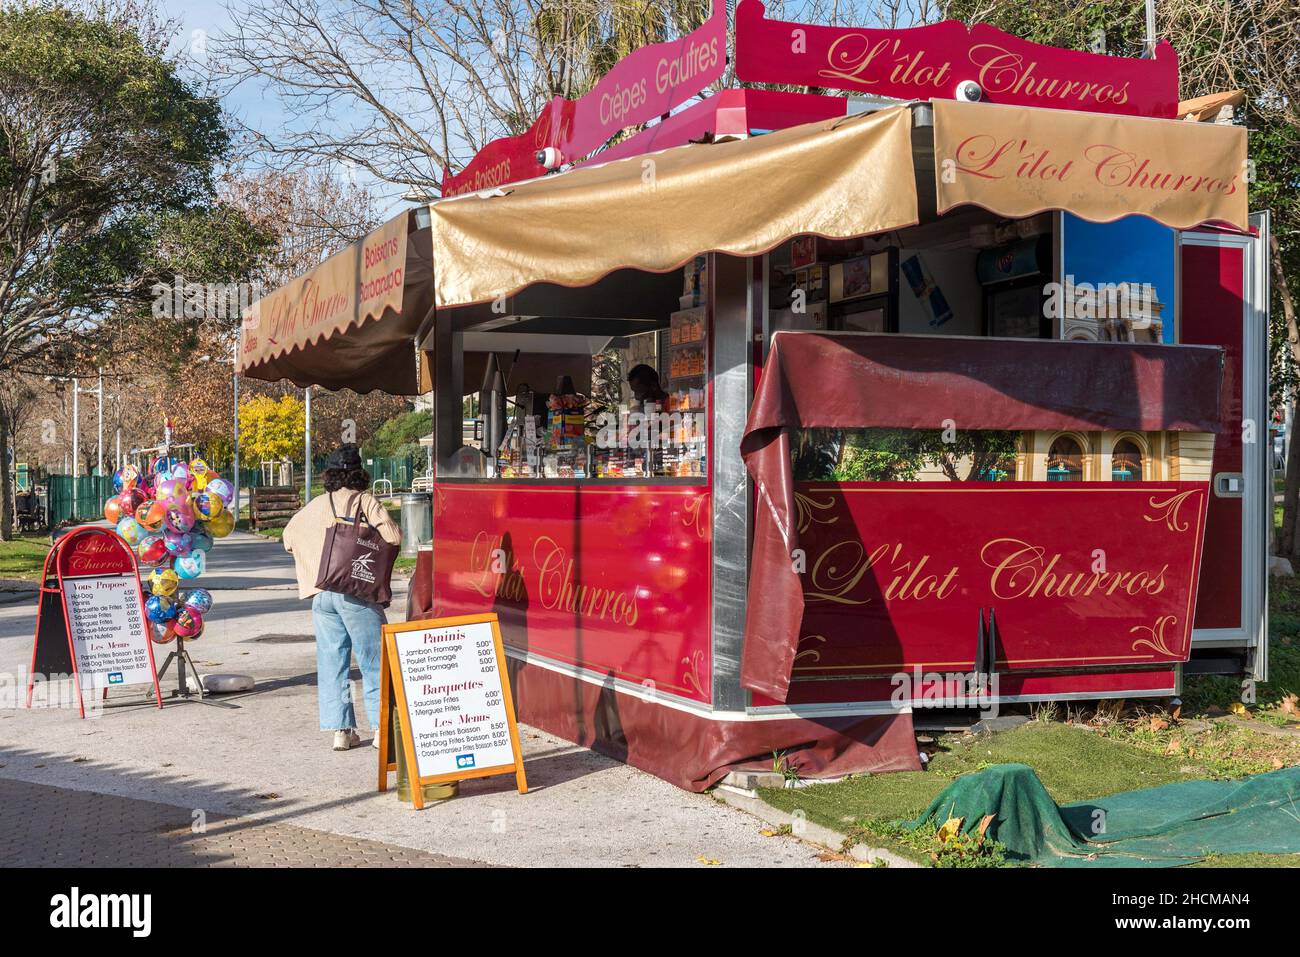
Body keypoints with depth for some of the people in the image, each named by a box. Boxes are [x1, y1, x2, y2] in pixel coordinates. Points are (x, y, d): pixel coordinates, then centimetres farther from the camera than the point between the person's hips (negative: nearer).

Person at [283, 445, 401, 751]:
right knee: (373, 660, 4)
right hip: (357, 592, -4)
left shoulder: (316, 505, 12)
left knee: (331, 662, 9)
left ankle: (341, 730, 8)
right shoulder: (364, 501, -4)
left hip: (321, 595, 5)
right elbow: (393, 536, -13)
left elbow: (289, 537, 19)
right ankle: (381, 727, 3)